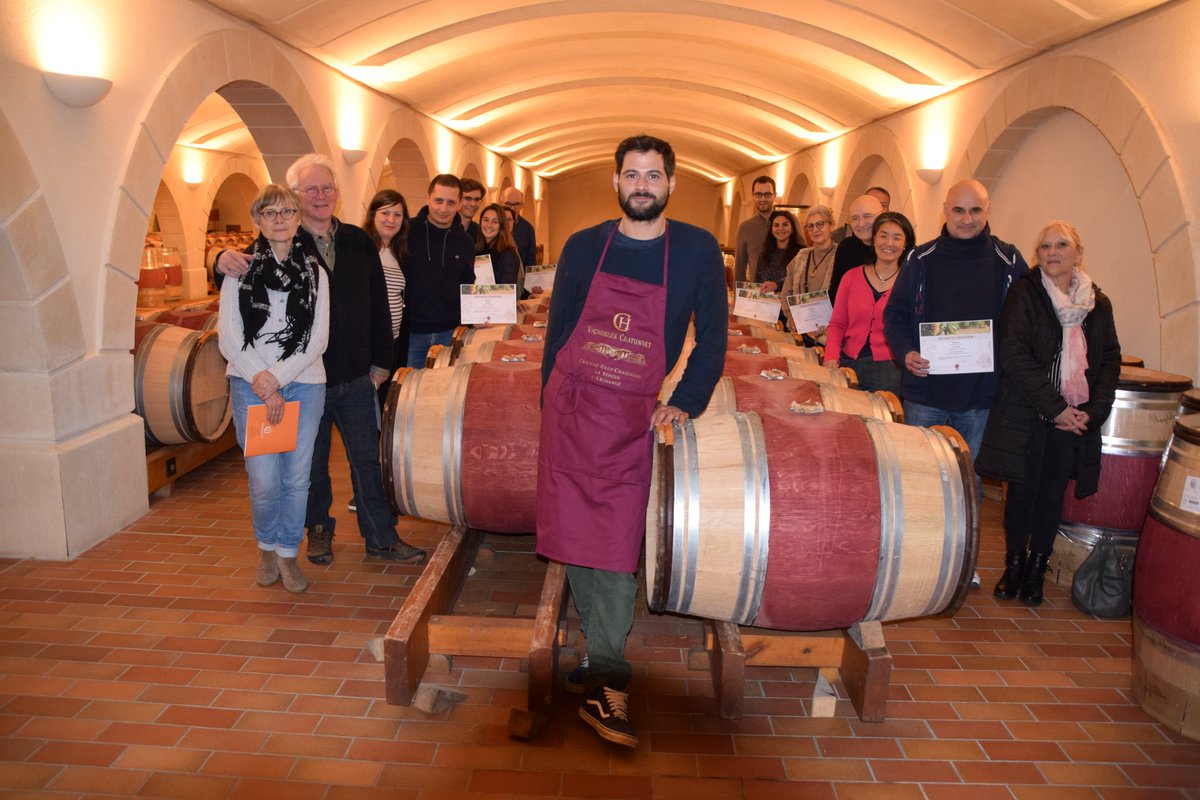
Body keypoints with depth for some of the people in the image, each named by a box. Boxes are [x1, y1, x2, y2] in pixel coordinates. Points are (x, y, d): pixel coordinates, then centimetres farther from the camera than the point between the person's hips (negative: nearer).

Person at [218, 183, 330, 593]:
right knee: (265, 480, -6)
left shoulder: (314, 272, 8)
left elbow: (318, 339, 1)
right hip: (250, 385, -1)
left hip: (303, 384, 1)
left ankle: (288, 554, 22)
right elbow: (228, 338, -1)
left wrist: (279, 376, -10)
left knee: (296, 477, 3)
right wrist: (263, 385, -9)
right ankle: (267, 548, 22)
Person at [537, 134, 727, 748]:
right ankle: (605, 662, 16)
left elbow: (712, 338, 5)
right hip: (570, 408, 2)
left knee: (617, 548, -4)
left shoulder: (697, 250, 1)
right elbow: (557, 331, 12)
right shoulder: (583, 247, 6)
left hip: (634, 419, -1)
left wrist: (685, 404, -3)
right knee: (574, 537, 1)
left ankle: (604, 683, 9)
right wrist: (549, 403, 8)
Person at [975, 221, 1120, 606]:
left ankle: (1037, 566, 22)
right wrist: (1054, 408, -15)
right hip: (1027, 415, -3)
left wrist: (1094, 411, -5)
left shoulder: (1099, 304, 9)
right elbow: (1014, 355, -12)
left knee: (1053, 493, 8)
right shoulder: (1023, 293, -4)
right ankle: (1014, 564, 20)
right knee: (1023, 489, 4)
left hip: (1077, 419, 3)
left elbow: (1111, 359, 9)